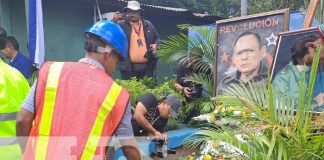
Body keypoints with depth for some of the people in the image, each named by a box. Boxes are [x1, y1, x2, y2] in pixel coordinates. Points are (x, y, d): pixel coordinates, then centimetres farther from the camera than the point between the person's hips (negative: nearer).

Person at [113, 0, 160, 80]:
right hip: (129, 67, -2)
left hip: (148, 66, 2)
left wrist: (155, 45, 0)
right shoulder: (121, 25, 2)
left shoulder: (148, 25, 12)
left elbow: (157, 38, 22)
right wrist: (113, 22, -22)